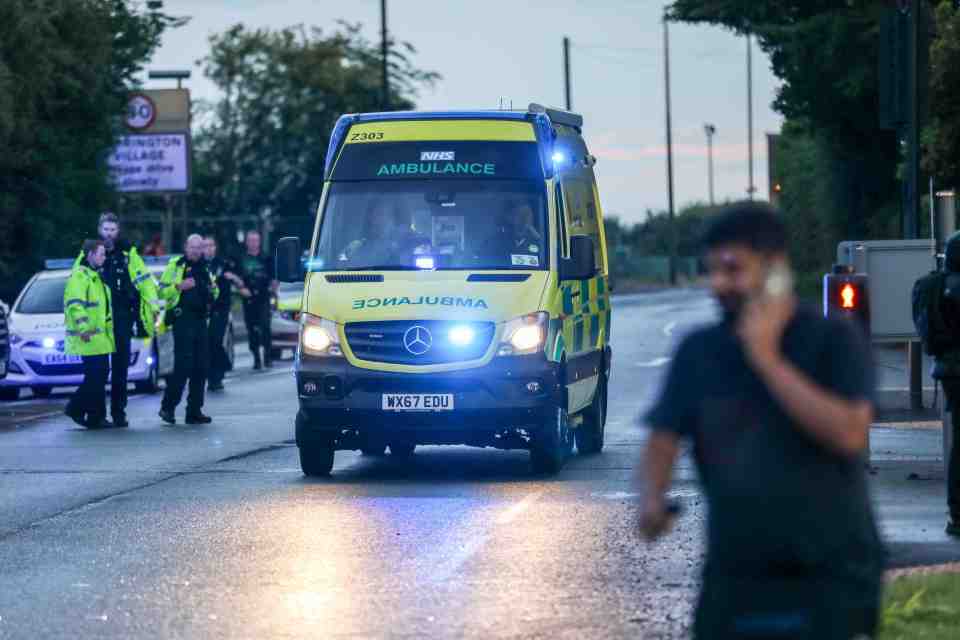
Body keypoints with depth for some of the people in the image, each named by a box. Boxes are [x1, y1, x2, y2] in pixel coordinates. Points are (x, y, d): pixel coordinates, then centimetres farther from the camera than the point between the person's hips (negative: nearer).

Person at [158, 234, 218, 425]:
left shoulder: (205, 268, 19)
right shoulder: (176, 265, 0)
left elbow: (214, 295, 30)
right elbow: (162, 291, -7)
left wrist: (213, 289, 8)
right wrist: (180, 286, -22)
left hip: (201, 321, 7)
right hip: (183, 321, -7)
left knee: (201, 367, 4)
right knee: (183, 365, -13)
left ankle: (194, 411, 9)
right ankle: (167, 407, -6)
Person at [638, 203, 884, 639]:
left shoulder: (833, 340, -7)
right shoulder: (699, 351, 5)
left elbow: (849, 434, -20)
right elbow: (665, 435, 5)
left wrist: (767, 359, -18)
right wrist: (652, 499, -17)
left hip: (831, 575, -4)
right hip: (734, 574, 4)